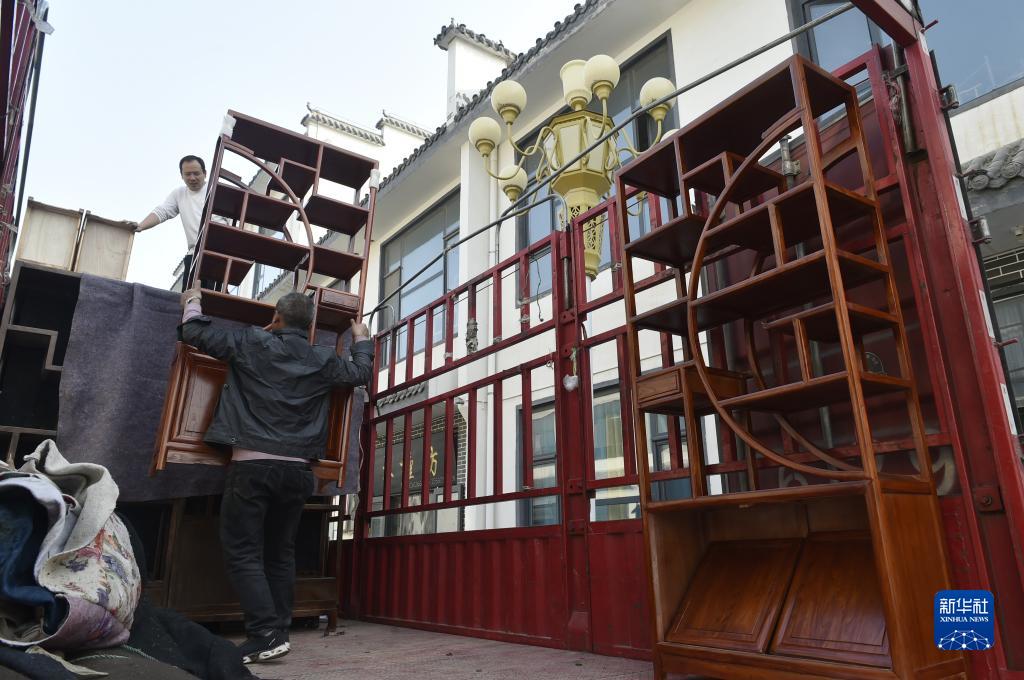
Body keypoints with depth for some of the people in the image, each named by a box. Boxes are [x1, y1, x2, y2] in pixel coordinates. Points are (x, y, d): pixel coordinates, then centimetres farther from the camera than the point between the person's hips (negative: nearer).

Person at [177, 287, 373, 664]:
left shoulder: (252, 343, 0)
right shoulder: (324, 360, 8)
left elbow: (197, 334, 7)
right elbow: (361, 372, 24)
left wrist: (192, 303, 28)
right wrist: (361, 339, 43)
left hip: (252, 465, -3)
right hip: (297, 469, 4)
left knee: (242, 552, 2)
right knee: (280, 554, 13)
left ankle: (265, 634, -6)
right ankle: (277, 633, 16)